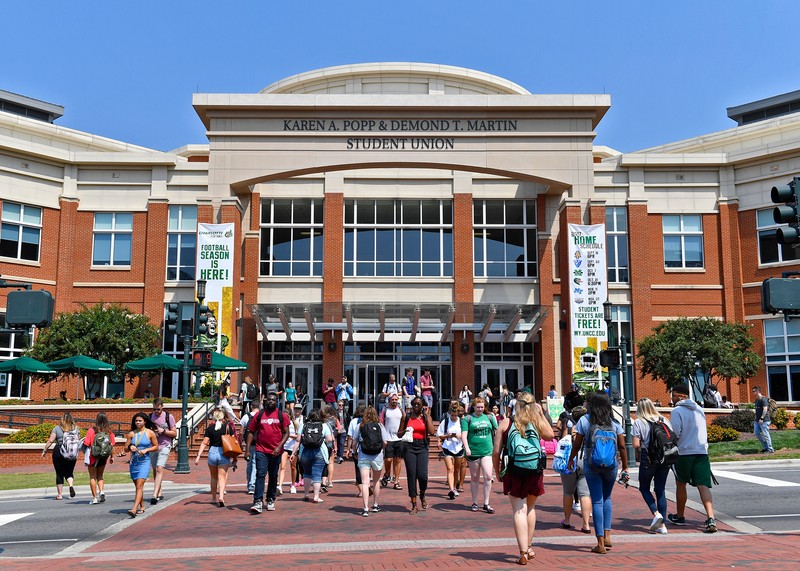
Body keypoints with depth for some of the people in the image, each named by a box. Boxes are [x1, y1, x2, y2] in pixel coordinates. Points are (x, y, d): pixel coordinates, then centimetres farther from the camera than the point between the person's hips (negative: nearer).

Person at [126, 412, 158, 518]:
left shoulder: (150, 433, -1)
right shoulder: (131, 434, 7)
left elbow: (156, 447, 3)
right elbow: (126, 447, 9)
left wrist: (146, 450, -12)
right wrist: (130, 447, -13)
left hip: (145, 462, -5)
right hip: (134, 461, 5)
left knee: (139, 486, -14)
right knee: (137, 486, 14)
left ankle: (134, 509, -22)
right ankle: (142, 507, 28)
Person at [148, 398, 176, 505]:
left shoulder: (169, 417, -1)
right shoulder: (150, 417, 8)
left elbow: (174, 433, 1)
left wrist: (163, 431, -14)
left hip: (164, 446, -5)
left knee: (159, 469, -16)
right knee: (155, 470, 11)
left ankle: (155, 495, -23)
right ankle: (160, 493, 25)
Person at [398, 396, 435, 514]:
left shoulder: (426, 417, 6)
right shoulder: (406, 416, 8)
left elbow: (432, 432, -8)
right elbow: (399, 433, 12)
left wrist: (427, 415, -7)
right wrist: (405, 431, -10)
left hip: (422, 447, -1)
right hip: (409, 447, 1)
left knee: (422, 474, -14)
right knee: (411, 475, 0)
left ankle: (422, 495, 18)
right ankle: (414, 505, 9)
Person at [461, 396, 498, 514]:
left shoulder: (489, 418, 10)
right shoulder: (467, 419, 1)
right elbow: (464, 435, -7)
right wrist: (466, 448, -20)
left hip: (487, 451, 2)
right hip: (473, 452, -1)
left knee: (488, 476, -9)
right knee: (474, 478, 10)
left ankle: (486, 503, 1)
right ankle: (475, 503, 22)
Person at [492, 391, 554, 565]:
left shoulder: (505, 423, -3)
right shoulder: (538, 423, -1)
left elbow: (496, 452, -3)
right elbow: (550, 435, 19)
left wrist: (498, 472, 10)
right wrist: (541, 415, 15)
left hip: (513, 473, -2)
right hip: (534, 473, 2)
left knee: (519, 510, -1)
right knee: (530, 508, 20)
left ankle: (523, 553, -6)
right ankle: (528, 547, 30)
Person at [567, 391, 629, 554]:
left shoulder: (584, 420, -4)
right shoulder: (614, 422, 0)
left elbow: (577, 444, -2)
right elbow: (622, 446, 0)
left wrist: (571, 459, 14)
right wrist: (625, 467, 9)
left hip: (591, 465, -2)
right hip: (611, 465, 2)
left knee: (597, 501, 3)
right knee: (606, 498, 20)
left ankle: (600, 543, 2)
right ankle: (607, 536, 14)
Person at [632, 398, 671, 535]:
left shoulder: (638, 422, -6)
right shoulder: (664, 420, 7)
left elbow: (636, 444, -11)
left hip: (648, 459, -4)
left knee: (644, 488, 13)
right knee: (661, 490, 9)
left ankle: (656, 513, -9)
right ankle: (662, 525, 7)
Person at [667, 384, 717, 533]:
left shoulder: (677, 411, -8)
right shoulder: (699, 409, 14)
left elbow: (675, 433, -14)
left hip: (684, 452, -4)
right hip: (702, 452, 5)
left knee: (681, 484, 14)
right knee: (703, 486, -4)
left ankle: (679, 516, 28)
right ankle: (710, 518, -20)